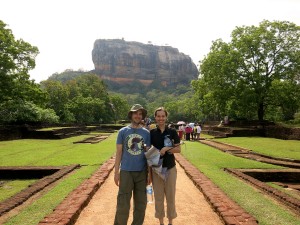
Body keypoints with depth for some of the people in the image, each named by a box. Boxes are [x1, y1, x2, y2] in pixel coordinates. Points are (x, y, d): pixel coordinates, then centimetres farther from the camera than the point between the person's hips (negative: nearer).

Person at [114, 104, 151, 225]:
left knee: (141, 203, 12)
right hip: (126, 171, -2)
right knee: (123, 204, 1)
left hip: (142, 172, 2)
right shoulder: (123, 131, 0)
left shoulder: (146, 133, 4)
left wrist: (149, 172, 4)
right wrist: (116, 172, -3)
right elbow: (119, 152, 1)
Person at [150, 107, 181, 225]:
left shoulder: (172, 131, -3)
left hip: (170, 168, 0)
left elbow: (178, 149, -2)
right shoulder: (152, 133, -1)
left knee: (170, 196, 10)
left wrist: (167, 149, -19)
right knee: (158, 196, 11)